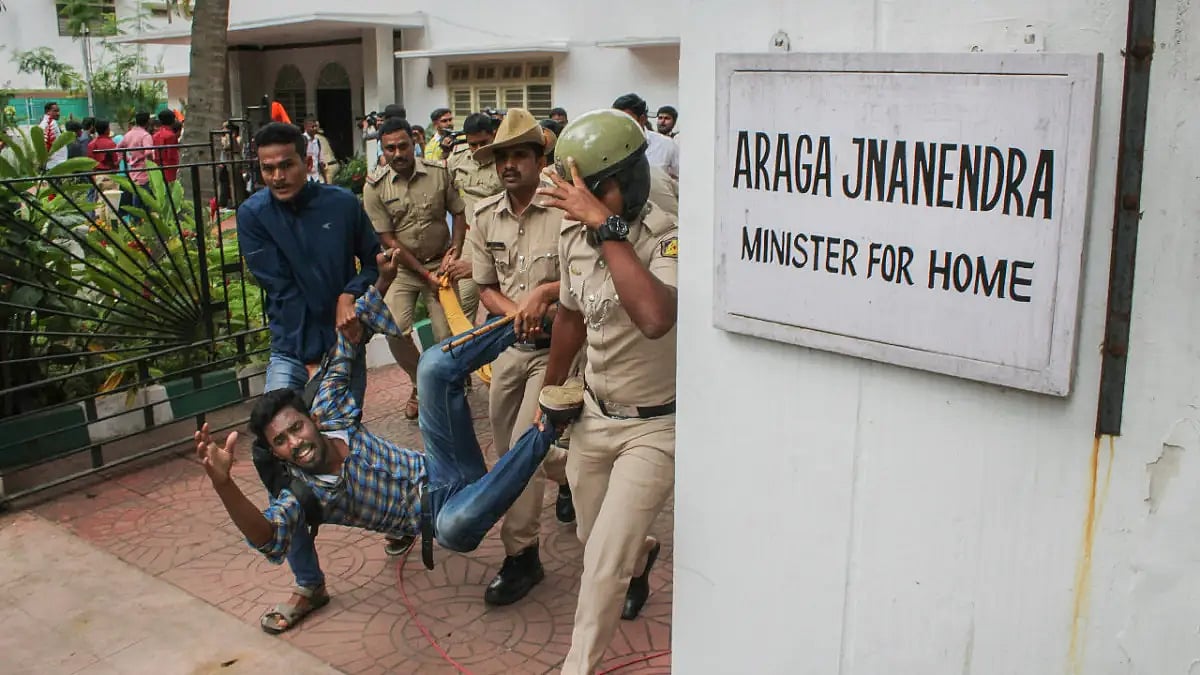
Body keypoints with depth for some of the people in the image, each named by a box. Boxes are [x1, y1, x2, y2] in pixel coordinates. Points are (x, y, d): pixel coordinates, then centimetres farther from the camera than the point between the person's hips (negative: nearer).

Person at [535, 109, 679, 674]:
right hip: (593, 413, 7)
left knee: (604, 563, -4)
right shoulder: (574, 235, -5)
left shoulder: (667, 239, -27)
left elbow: (655, 318, -48)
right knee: (594, 536, 23)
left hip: (655, 425, -7)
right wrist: (551, 390, 25)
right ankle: (640, 556, 58)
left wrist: (607, 226, -43)